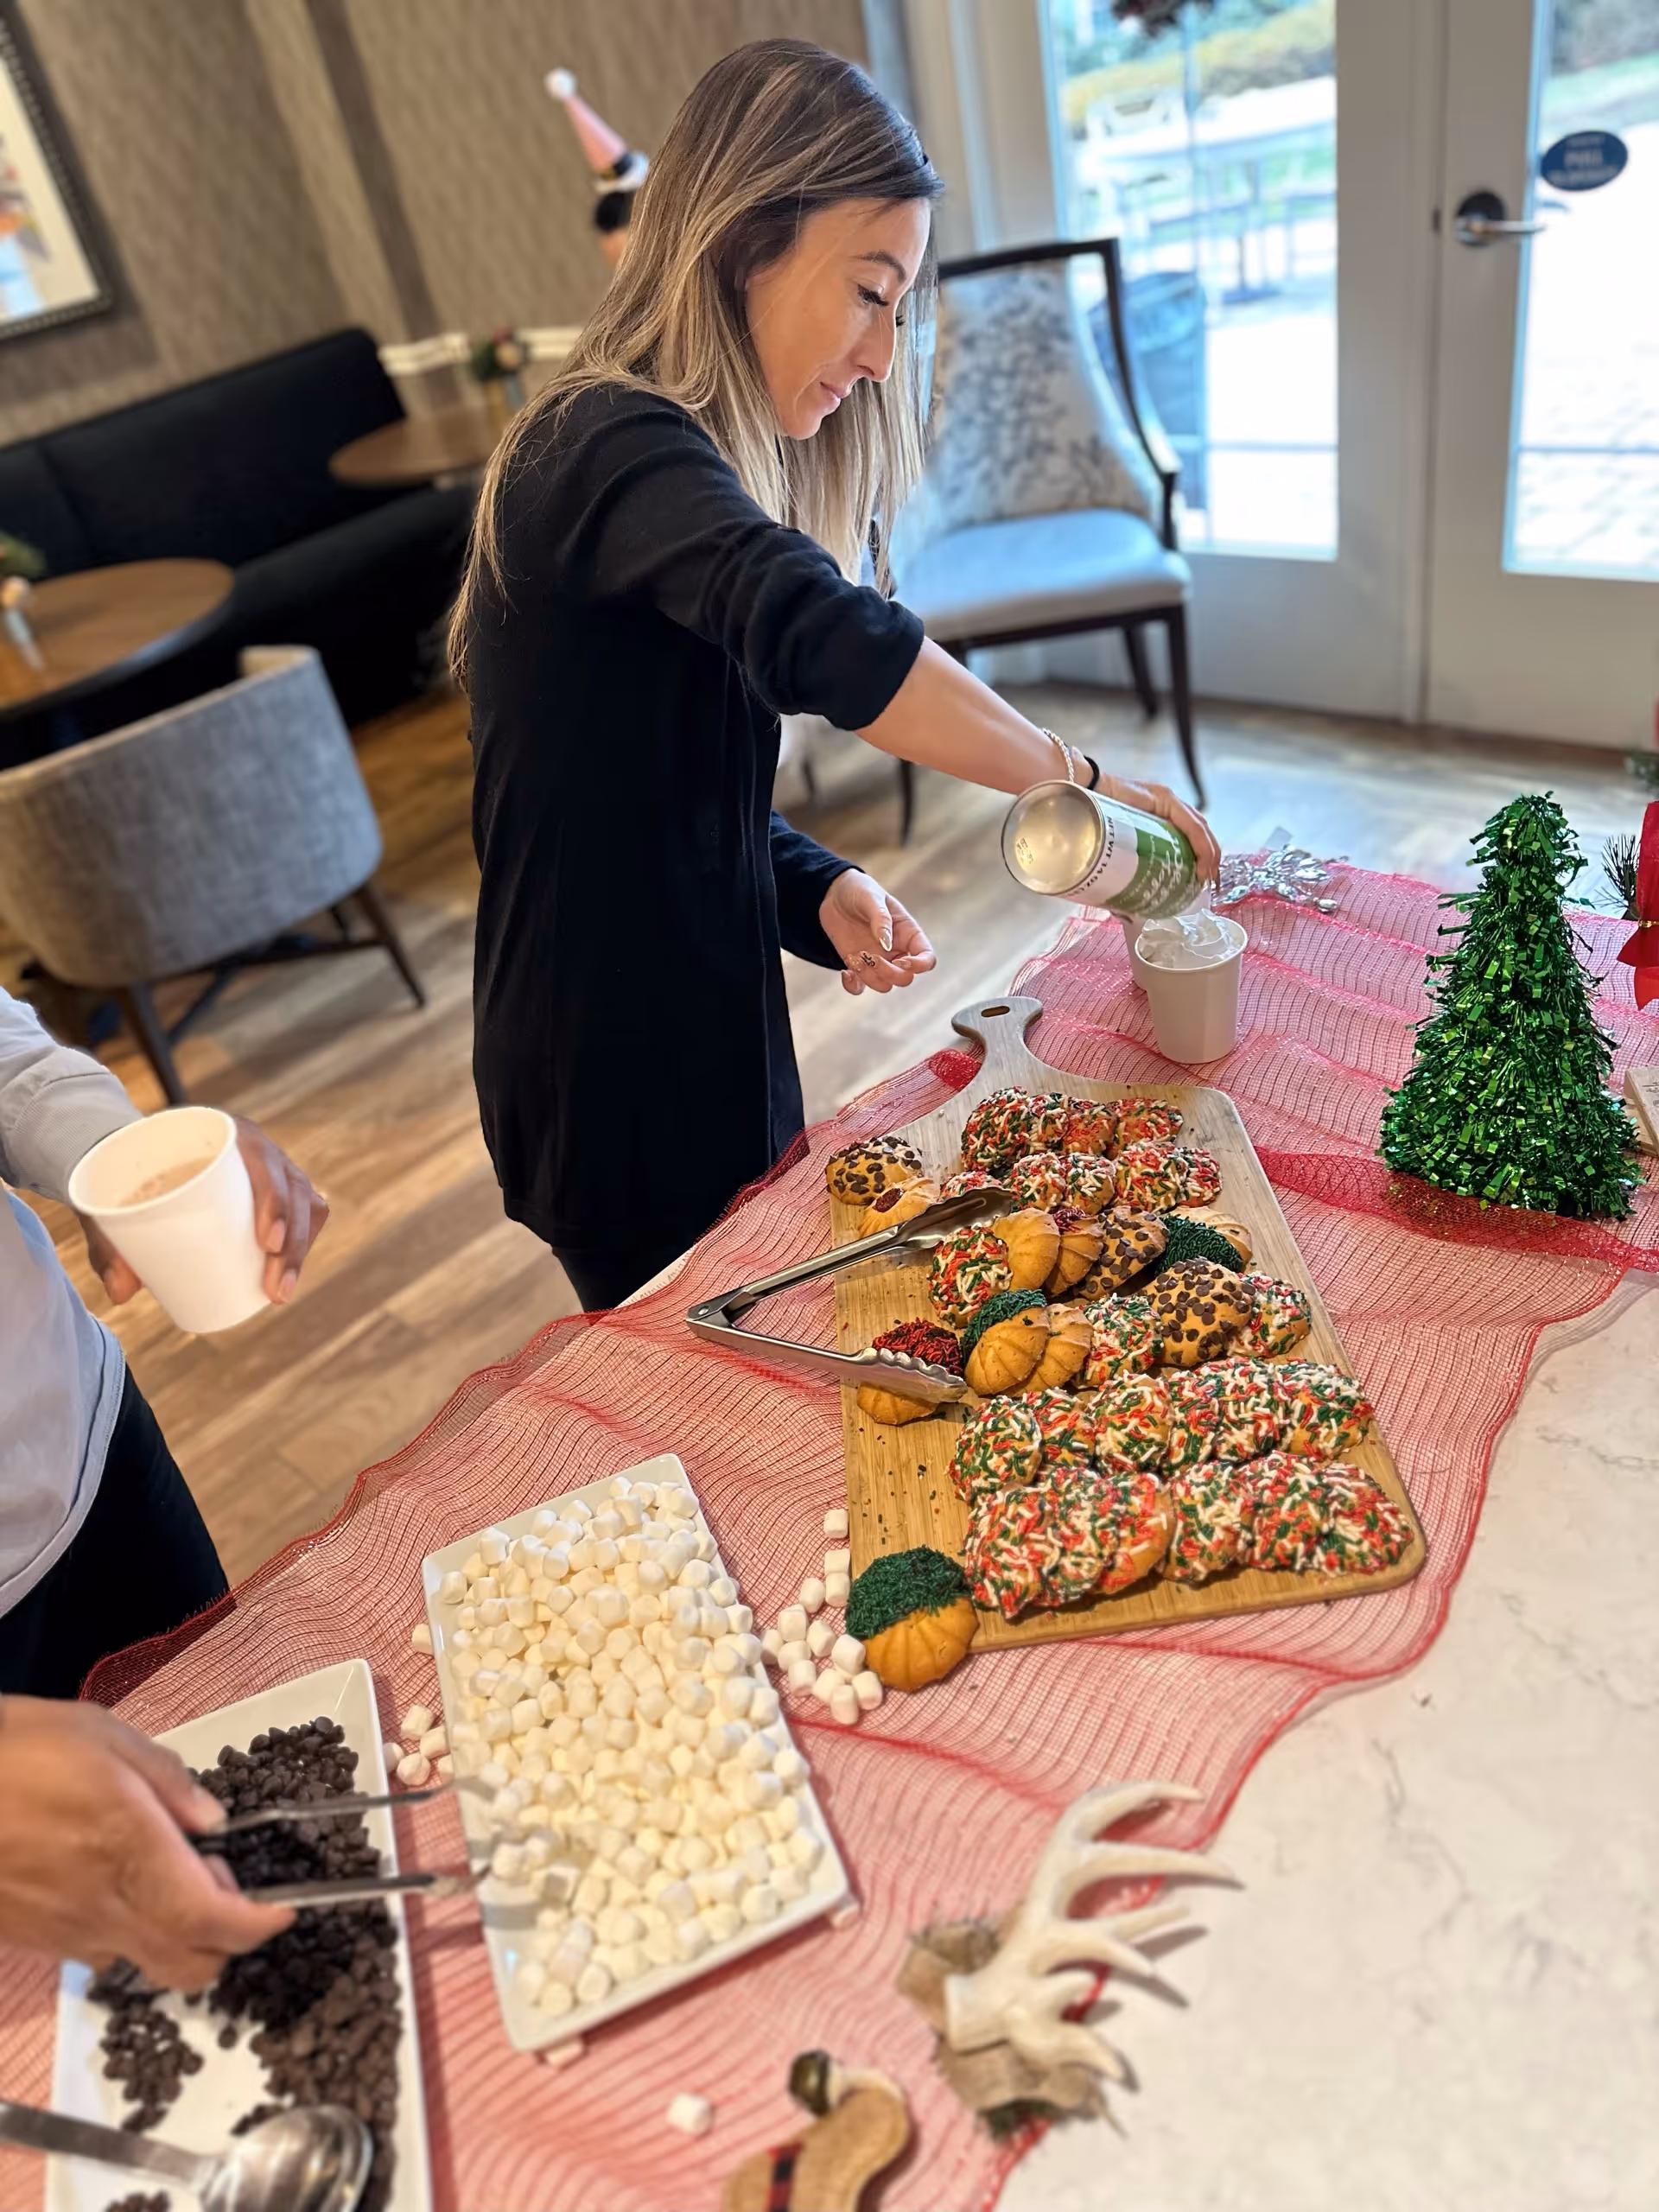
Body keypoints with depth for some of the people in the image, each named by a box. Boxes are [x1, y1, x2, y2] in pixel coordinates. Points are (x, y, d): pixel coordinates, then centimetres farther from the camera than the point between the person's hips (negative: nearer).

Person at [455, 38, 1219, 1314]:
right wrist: (1074, 780, -32)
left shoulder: (653, 457, 10)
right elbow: (818, 634, -43)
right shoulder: (606, 446, -21)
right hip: (621, 1101, -9)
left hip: (718, 1053, 9)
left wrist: (821, 894, -5)